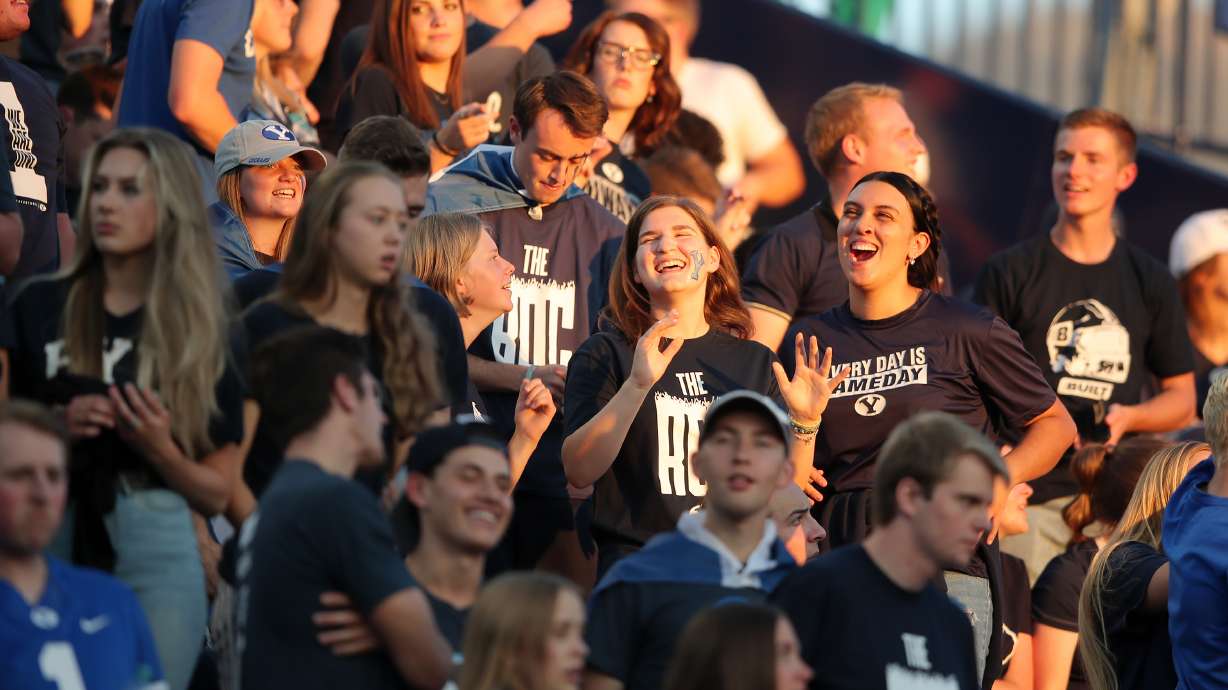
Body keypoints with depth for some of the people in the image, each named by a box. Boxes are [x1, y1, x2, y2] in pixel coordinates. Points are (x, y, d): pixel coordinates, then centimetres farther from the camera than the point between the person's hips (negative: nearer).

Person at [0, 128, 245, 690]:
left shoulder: (203, 334, 6)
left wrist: (158, 449, -10)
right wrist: (55, 429, -14)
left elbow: (217, 492, 6)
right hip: (46, 541, 0)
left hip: (156, 548, 0)